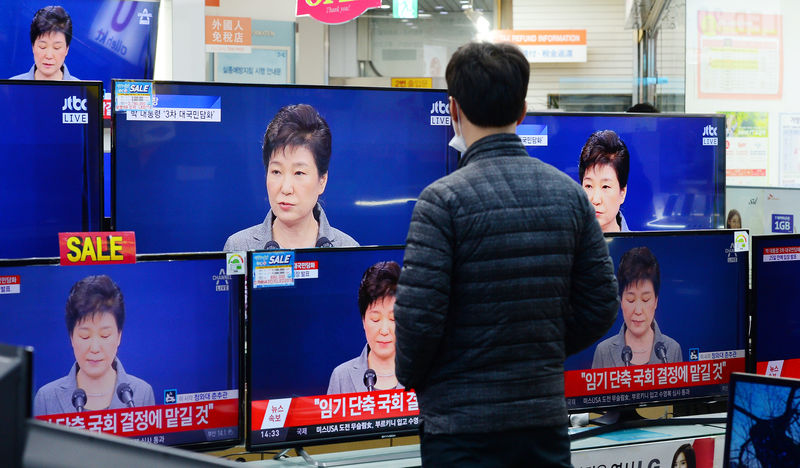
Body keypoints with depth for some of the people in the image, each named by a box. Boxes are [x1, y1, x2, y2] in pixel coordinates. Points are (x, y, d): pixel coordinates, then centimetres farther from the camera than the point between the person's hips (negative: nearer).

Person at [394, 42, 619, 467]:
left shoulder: (444, 199, -13)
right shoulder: (569, 193, 3)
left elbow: (418, 315, -16)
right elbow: (601, 307, 5)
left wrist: (410, 377, 3)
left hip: (463, 423, -4)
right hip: (546, 417, 5)